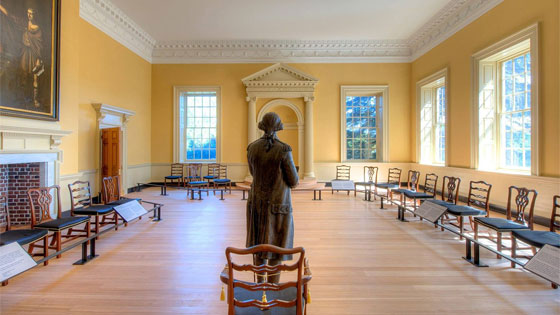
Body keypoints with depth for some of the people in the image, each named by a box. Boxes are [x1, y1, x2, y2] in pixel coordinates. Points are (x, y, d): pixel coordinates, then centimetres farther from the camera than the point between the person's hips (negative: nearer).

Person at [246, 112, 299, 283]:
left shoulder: (252, 148, -2)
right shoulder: (284, 149, -17)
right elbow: (293, 181, -10)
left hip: (257, 203, 5)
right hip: (278, 205, -5)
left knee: (258, 245, 23)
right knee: (275, 252, 7)